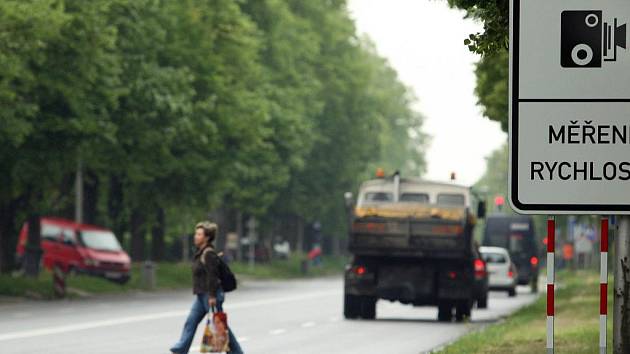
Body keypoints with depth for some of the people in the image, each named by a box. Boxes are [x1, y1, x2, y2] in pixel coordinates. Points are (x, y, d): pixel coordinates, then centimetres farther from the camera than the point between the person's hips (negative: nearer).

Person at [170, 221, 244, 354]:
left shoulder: (209, 254, -18)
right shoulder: (201, 252, 12)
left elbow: (212, 276, -22)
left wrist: (212, 296, -25)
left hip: (210, 295, -10)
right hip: (201, 295, 10)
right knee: (191, 322, 6)